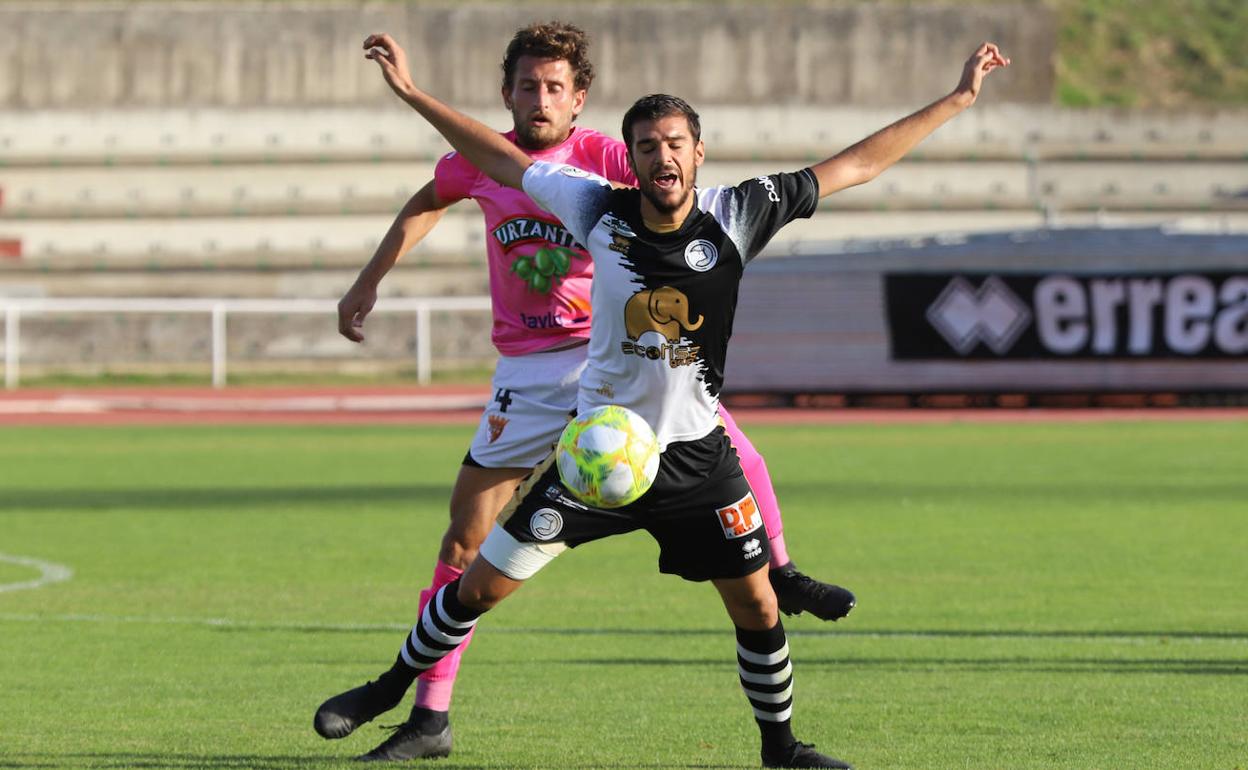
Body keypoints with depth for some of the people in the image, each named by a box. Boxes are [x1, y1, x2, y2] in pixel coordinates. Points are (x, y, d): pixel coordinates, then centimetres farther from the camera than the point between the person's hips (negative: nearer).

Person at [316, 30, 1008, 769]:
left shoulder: (736, 215, -12)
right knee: (481, 584, 1)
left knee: (757, 605, 2)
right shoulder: (601, 210, -11)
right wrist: (412, 91, 1)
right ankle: (395, 686, 22)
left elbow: (857, 164, -9)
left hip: (695, 453, 0)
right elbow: (502, 160, 1)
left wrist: (958, 99, -10)